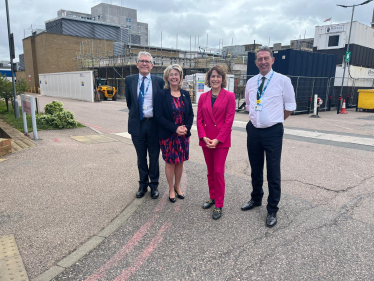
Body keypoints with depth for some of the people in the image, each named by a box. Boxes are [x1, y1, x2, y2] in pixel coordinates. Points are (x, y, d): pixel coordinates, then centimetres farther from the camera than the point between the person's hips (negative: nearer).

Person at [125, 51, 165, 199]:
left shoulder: (159, 81, -1)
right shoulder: (129, 80, 3)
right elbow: (129, 102, 12)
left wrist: (159, 119, 1)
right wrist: (134, 114, 11)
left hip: (154, 124, -1)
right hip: (137, 124, 2)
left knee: (154, 157, 10)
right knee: (141, 157, 13)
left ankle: (154, 185, 25)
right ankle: (143, 184, 29)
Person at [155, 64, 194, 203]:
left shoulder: (185, 94, 6)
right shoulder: (162, 94, -6)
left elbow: (190, 114, 7)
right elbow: (159, 116, -11)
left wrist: (186, 127, -11)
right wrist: (175, 128, -18)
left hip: (183, 134, 4)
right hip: (168, 135, -3)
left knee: (180, 161, 12)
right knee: (170, 162, 5)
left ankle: (177, 186, 31)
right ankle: (171, 189, 23)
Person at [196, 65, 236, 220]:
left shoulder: (229, 96, -4)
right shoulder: (203, 97, 7)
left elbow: (229, 120, -9)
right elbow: (199, 119, 5)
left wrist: (217, 139, -14)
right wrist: (204, 137, -8)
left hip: (221, 141, -4)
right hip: (206, 140, 4)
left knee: (218, 172, -2)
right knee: (210, 171, 14)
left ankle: (219, 205, 11)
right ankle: (212, 197, 31)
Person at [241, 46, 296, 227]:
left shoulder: (283, 81, -6)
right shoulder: (251, 82, 7)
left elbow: (290, 106, 1)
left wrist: (274, 121, 7)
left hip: (273, 132, -4)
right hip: (253, 130, 5)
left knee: (273, 173, 2)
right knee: (255, 169, 18)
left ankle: (272, 210, 19)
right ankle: (256, 199, 40)